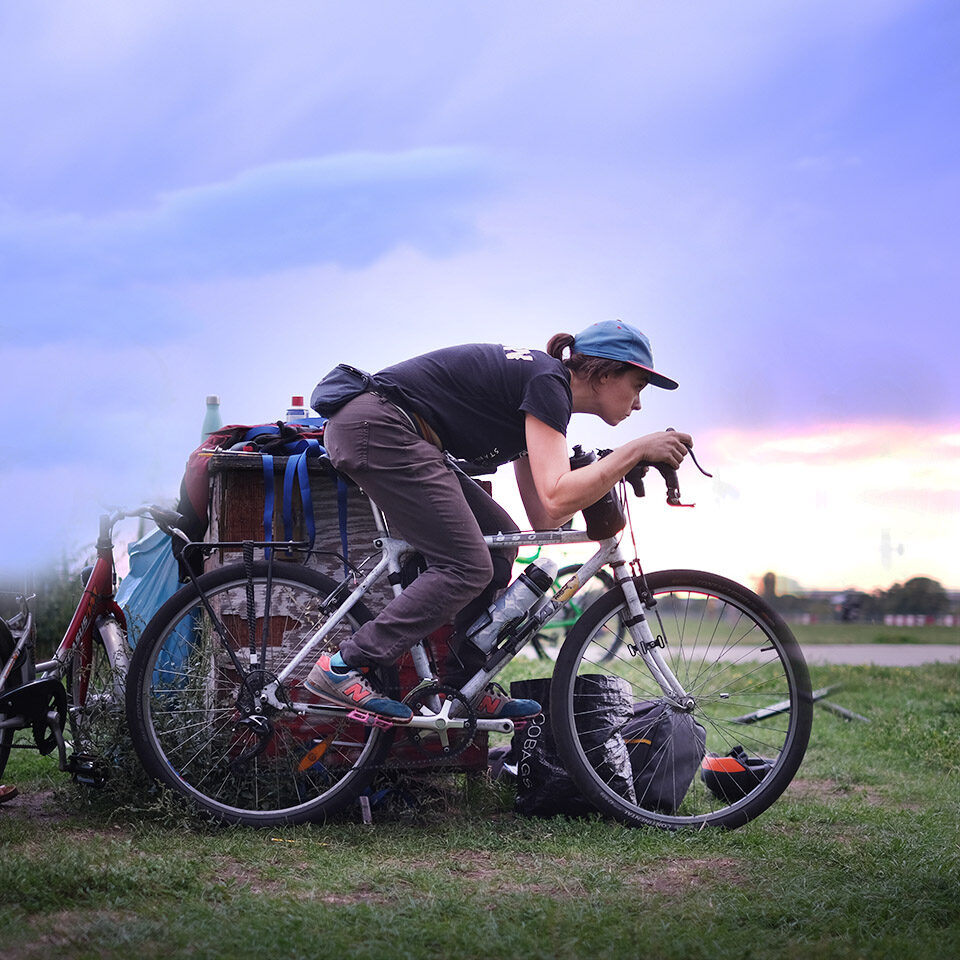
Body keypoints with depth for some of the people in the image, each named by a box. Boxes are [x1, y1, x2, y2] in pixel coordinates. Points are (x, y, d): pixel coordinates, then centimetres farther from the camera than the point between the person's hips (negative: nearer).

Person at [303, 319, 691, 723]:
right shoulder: (548, 382, -11)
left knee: (499, 542, 9)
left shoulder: (537, 380, 18)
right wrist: (636, 449, -16)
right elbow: (556, 502, -22)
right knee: (468, 567, -10)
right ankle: (341, 669, -9)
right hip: (376, 428, -10)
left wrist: (620, 466, 11)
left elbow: (543, 517, 15)